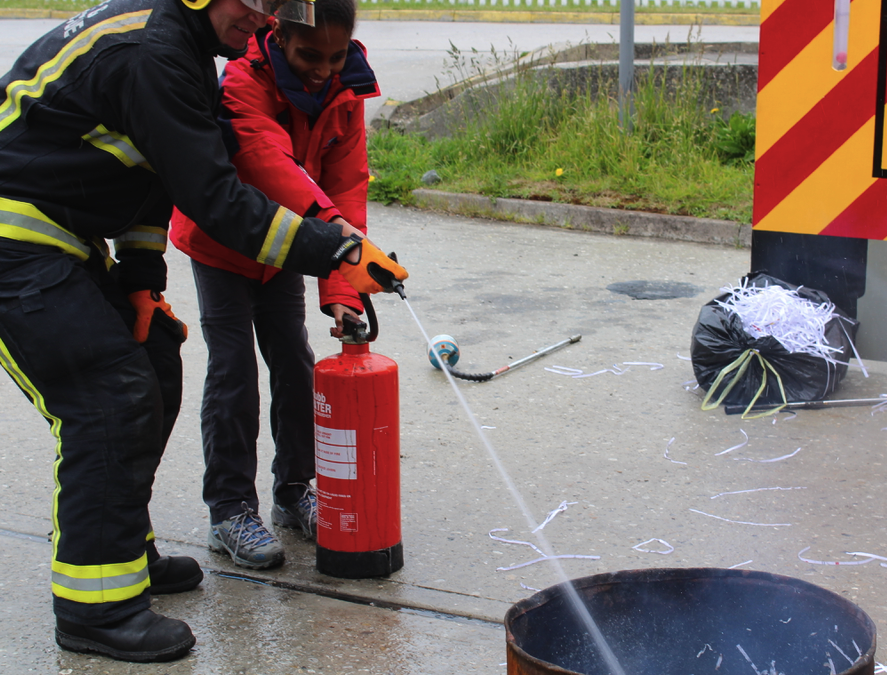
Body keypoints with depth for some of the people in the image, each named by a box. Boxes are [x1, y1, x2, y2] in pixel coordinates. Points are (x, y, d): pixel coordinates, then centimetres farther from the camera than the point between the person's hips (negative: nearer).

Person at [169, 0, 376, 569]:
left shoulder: (346, 98, -15)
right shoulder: (244, 80, -31)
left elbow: (347, 189, -19)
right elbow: (269, 159, -47)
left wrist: (341, 291, -30)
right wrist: (328, 225, -64)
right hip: (219, 241, -5)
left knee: (296, 363, 7)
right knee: (233, 370, -8)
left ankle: (296, 490, 23)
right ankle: (231, 511, 2)